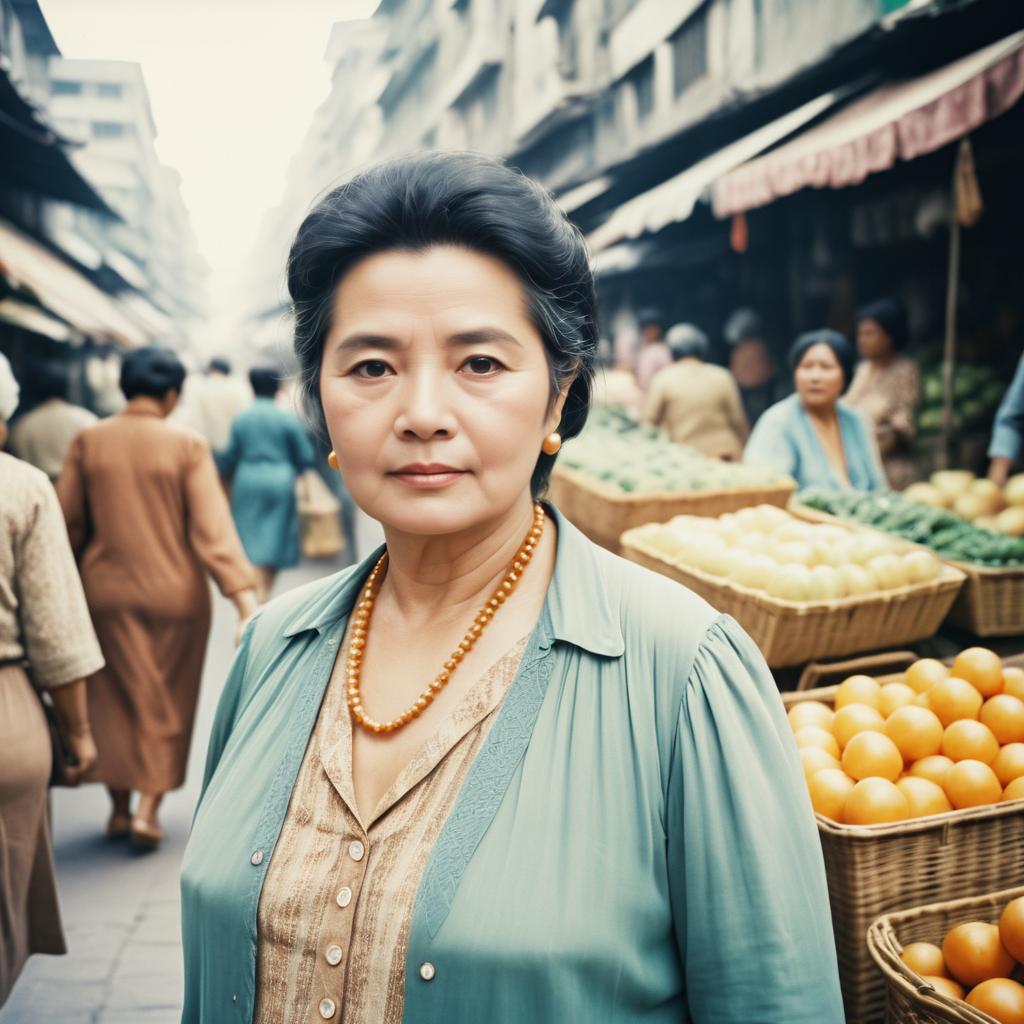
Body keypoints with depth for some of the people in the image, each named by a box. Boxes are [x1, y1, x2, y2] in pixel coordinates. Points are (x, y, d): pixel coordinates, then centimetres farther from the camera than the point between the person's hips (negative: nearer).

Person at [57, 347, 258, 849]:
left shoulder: (88, 441, -4)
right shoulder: (188, 446, -10)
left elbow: (68, 522, 1)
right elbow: (213, 528, -16)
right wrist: (246, 599, -17)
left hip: (107, 590, 2)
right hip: (174, 591, -2)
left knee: (116, 697, 15)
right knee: (167, 704, 12)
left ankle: (120, 807, 21)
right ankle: (148, 808, 8)